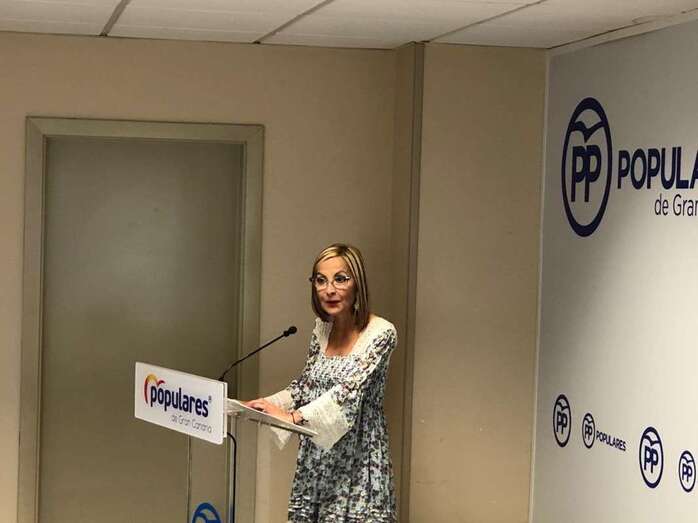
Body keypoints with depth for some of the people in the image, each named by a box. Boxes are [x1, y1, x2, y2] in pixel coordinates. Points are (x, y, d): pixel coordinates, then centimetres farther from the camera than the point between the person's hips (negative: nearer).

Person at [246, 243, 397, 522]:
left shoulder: (381, 332, -14)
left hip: (356, 461, -6)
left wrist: (294, 416, -32)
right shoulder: (321, 328, 7)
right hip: (316, 457, 6)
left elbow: (349, 390, -23)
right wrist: (268, 405, -3)